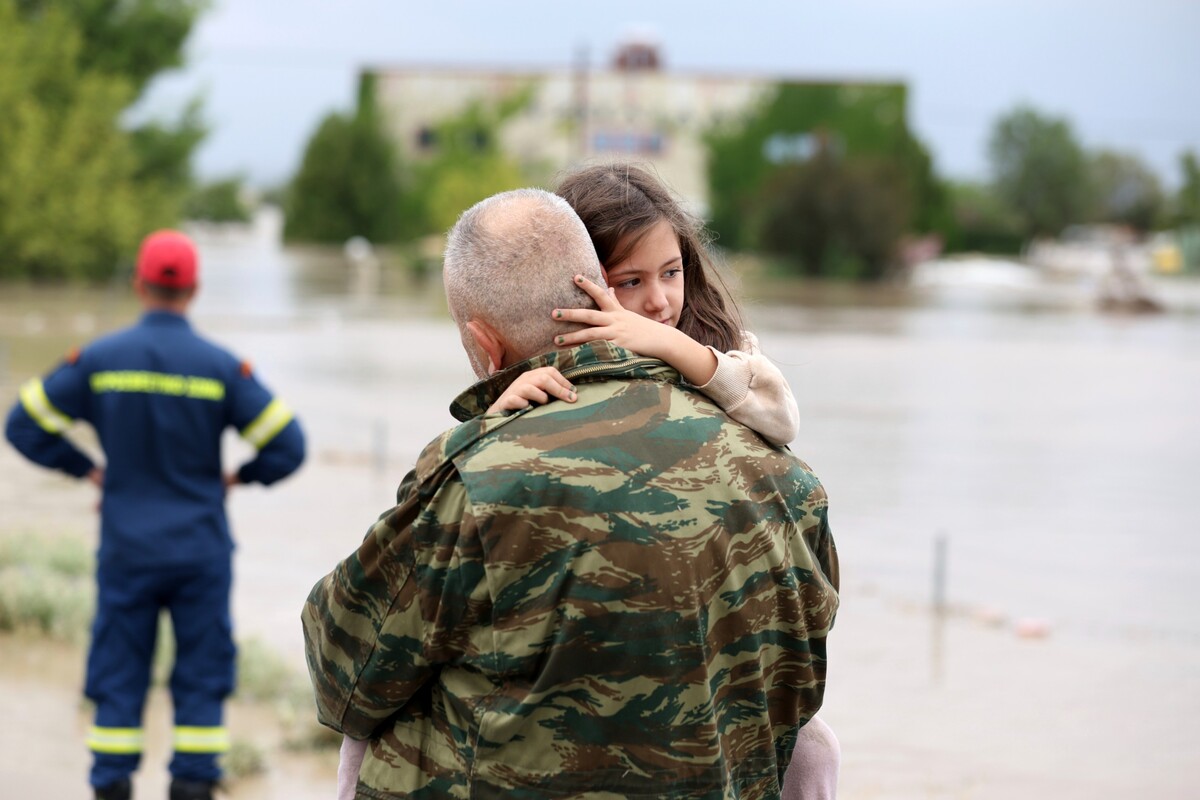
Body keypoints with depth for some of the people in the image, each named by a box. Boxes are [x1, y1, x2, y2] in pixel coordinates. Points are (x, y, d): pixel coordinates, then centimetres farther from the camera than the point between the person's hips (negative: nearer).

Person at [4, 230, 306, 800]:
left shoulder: (99, 359, -4)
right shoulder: (221, 367, -7)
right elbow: (287, 447, -7)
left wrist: (89, 470, 10)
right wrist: (237, 477, 10)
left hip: (126, 548, 1)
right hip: (202, 549, -1)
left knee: (118, 683, 7)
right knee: (201, 681, 6)